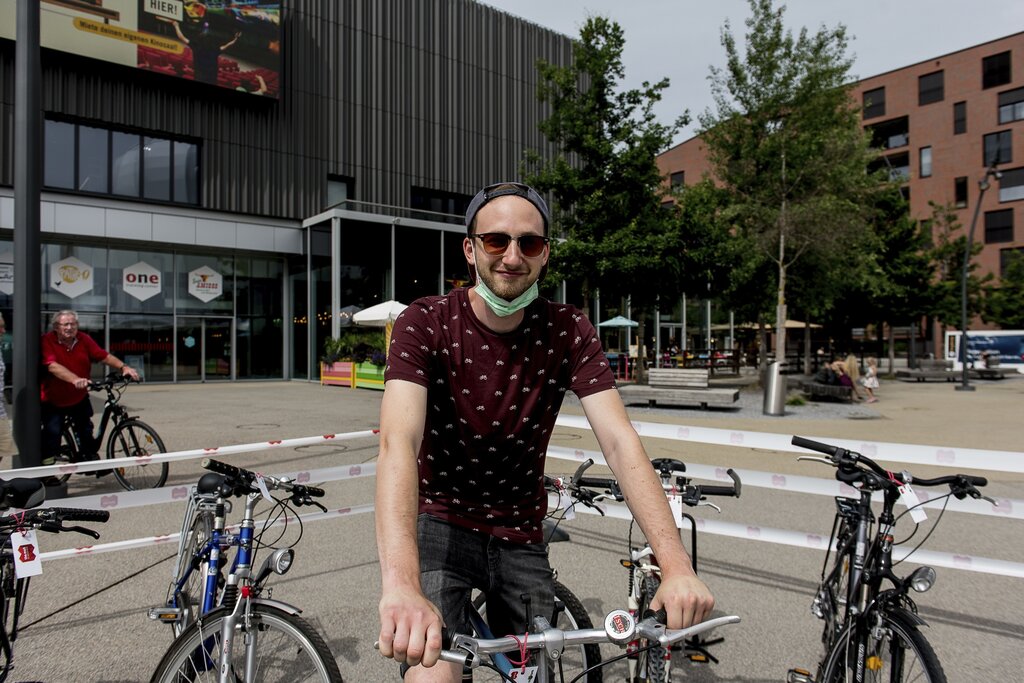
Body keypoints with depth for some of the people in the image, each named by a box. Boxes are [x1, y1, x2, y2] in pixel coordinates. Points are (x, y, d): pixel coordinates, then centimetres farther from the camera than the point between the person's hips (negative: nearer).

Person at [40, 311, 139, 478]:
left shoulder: (84, 339, -4)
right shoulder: (47, 341, -18)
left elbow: (104, 356, -7)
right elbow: (53, 366, -32)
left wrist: (123, 367, -24)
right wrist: (76, 379, -46)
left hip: (79, 398, 4)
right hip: (53, 400, -4)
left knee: (86, 431, 13)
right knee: (52, 432, -9)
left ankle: (92, 461, 29)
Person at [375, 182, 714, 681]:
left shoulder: (569, 332, -10)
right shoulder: (425, 323, -19)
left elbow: (620, 441, -19)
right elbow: (398, 444, -33)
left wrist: (676, 564, -32)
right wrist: (401, 585, -48)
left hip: (521, 535, 3)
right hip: (441, 522, -3)